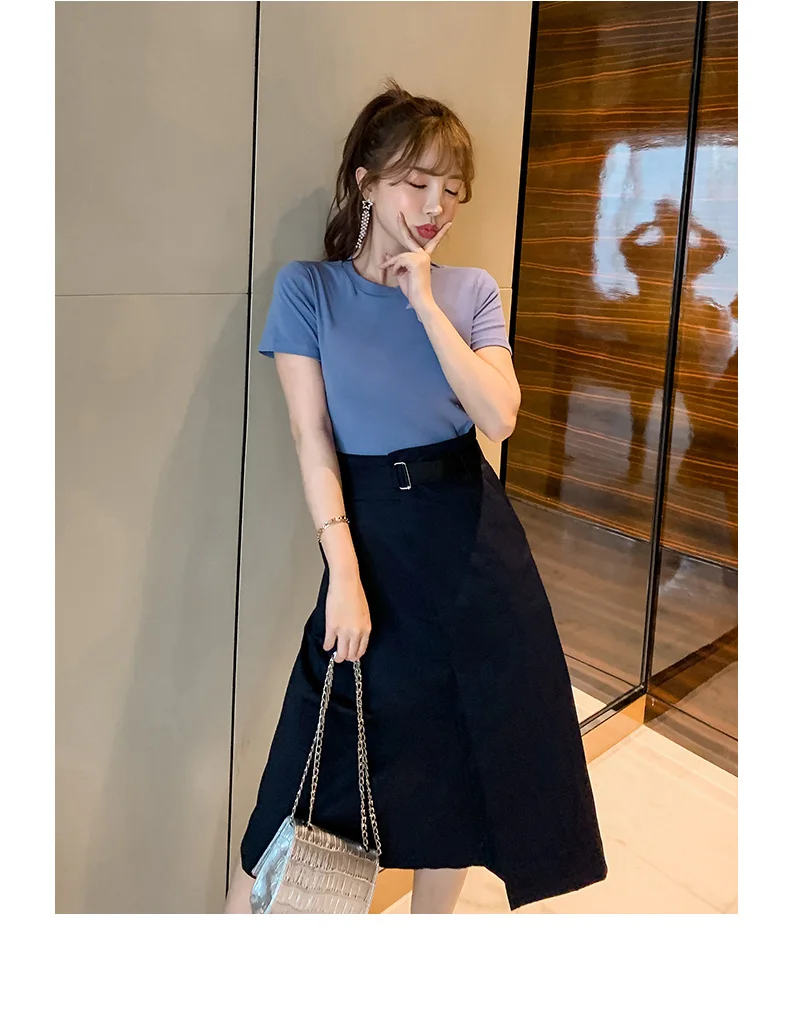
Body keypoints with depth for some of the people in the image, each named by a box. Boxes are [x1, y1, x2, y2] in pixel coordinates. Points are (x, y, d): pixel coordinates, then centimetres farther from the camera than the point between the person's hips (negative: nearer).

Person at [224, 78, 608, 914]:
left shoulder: (472, 291, 6)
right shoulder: (308, 288, -2)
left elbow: (499, 416, -8)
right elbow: (311, 436, -8)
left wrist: (425, 302, -11)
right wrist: (344, 571, -15)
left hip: (472, 534, 3)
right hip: (372, 531, -3)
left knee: (462, 750, 13)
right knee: (319, 771, 0)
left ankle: (432, 918, 35)